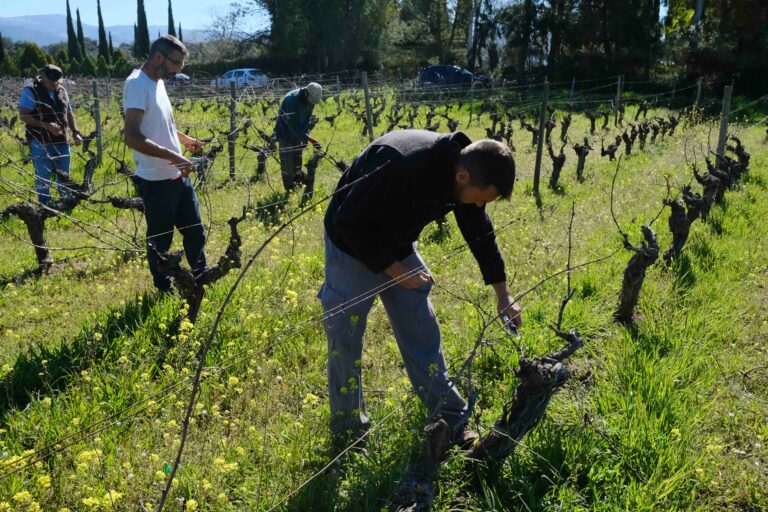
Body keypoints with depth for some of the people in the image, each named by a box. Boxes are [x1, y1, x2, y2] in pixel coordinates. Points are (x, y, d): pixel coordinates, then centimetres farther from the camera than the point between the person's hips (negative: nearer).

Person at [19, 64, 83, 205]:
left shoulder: (62, 91, 12)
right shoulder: (30, 91, -6)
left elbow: (69, 114, 21)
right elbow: (23, 116, -13)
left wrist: (75, 132, 7)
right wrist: (45, 125, -23)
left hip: (61, 142, 6)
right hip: (40, 143, -5)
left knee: (65, 175, 12)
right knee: (43, 177, 0)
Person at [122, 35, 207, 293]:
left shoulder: (158, 82, 11)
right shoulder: (137, 84, -17)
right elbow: (132, 137, -26)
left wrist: (186, 139, 14)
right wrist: (173, 156, -29)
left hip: (178, 175, 9)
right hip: (156, 181, -9)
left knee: (195, 230, 15)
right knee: (160, 239, 6)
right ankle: (164, 291, 22)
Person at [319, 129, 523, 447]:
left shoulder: (462, 172, -13)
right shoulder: (403, 167, -39)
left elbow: (480, 233, 4)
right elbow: (348, 223, -30)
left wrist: (503, 295, 9)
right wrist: (393, 268, -21)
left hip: (398, 248, 7)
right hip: (354, 246, -6)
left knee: (423, 334, 7)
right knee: (345, 341, 0)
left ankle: (452, 422, 18)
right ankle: (347, 432, 18)